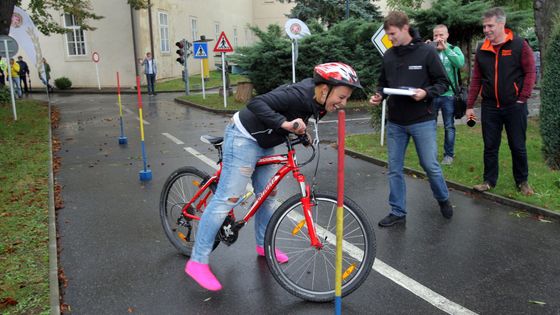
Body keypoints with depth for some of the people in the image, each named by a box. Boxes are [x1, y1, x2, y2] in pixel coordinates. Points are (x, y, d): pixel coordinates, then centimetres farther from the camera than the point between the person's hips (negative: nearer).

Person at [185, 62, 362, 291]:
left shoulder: (314, 97, -1)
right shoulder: (300, 94, -28)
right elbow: (256, 103, -37)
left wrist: (300, 130, 6)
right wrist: (284, 123, -46)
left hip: (263, 144, 10)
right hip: (244, 139, -9)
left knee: (267, 196, 16)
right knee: (227, 199, -9)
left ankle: (264, 245, 37)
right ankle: (197, 262, -1)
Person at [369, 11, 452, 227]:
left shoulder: (426, 52, -8)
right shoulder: (388, 55, 4)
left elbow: (443, 82, -5)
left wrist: (426, 93, -22)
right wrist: (379, 96, -6)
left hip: (422, 121, -4)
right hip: (395, 122, 4)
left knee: (430, 165, 5)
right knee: (394, 168, 7)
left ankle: (443, 199, 34)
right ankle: (397, 212, 20)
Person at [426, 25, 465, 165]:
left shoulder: (454, 49, 2)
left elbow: (460, 63, -18)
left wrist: (445, 48, -23)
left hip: (448, 94, -1)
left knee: (449, 127, 7)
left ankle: (449, 154, 18)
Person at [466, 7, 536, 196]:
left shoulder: (519, 45, -5)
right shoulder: (481, 50, 5)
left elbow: (530, 73, -5)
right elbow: (476, 79, 7)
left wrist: (522, 99, -11)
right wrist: (470, 105, 4)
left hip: (514, 106, -3)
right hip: (489, 107, 3)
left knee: (518, 146, 7)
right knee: (490, 146, 9)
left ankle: (522, 182, 24)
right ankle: (489, 181, 21)